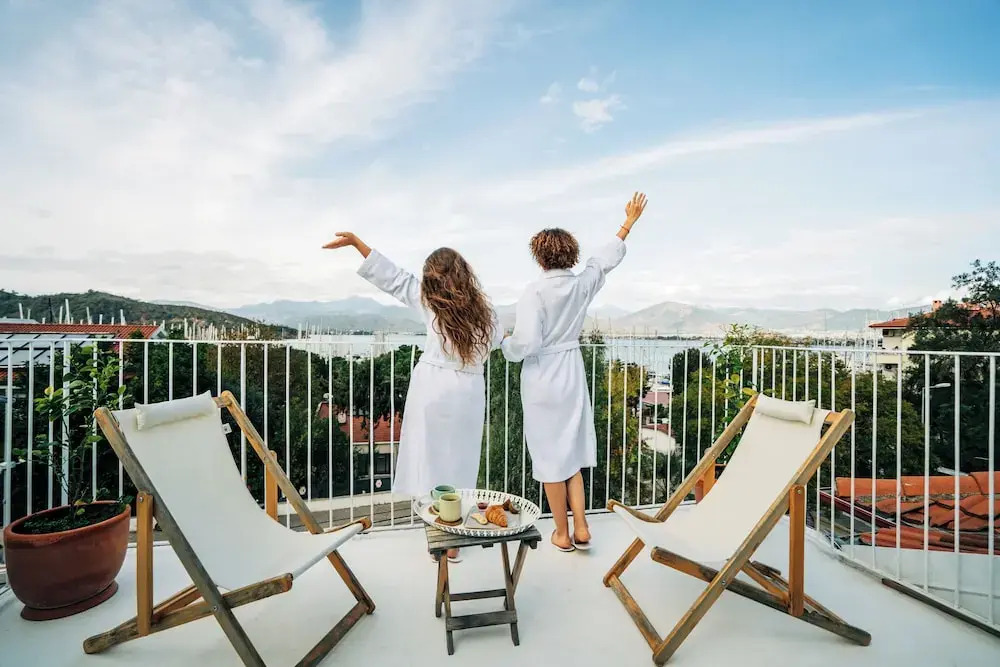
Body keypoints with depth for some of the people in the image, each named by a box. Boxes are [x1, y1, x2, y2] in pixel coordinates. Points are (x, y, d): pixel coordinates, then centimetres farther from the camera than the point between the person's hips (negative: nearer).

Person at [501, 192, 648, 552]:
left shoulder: (535, 292, -17)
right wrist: (629, 222, 30)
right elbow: (608, 257, 16)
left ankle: (563, 533, 24)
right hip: (572, 375, 5)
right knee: (571, 450, 20)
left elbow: (526, 344, -23)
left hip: (542, 378, -5)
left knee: (550, 453, 9)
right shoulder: (583, 284, -2)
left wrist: (505, 344, -1)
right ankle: (581, 527, 24)